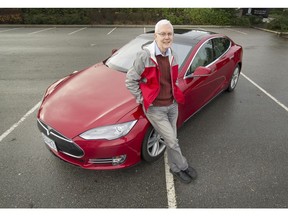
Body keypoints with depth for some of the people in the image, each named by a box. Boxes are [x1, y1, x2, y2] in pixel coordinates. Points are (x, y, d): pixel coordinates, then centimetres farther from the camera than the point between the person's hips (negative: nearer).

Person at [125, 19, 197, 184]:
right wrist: (142, 99, -12)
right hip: (155, 108, -6)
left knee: (172, 140, 17)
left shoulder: (172, 56, 3)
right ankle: (183, 166, 26)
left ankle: (175, 168, 38)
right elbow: (130, 80, -12)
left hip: (172, 105, 6)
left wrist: (175, 94, 9)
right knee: (172, 141, 0)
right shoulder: (145, 55, -17)